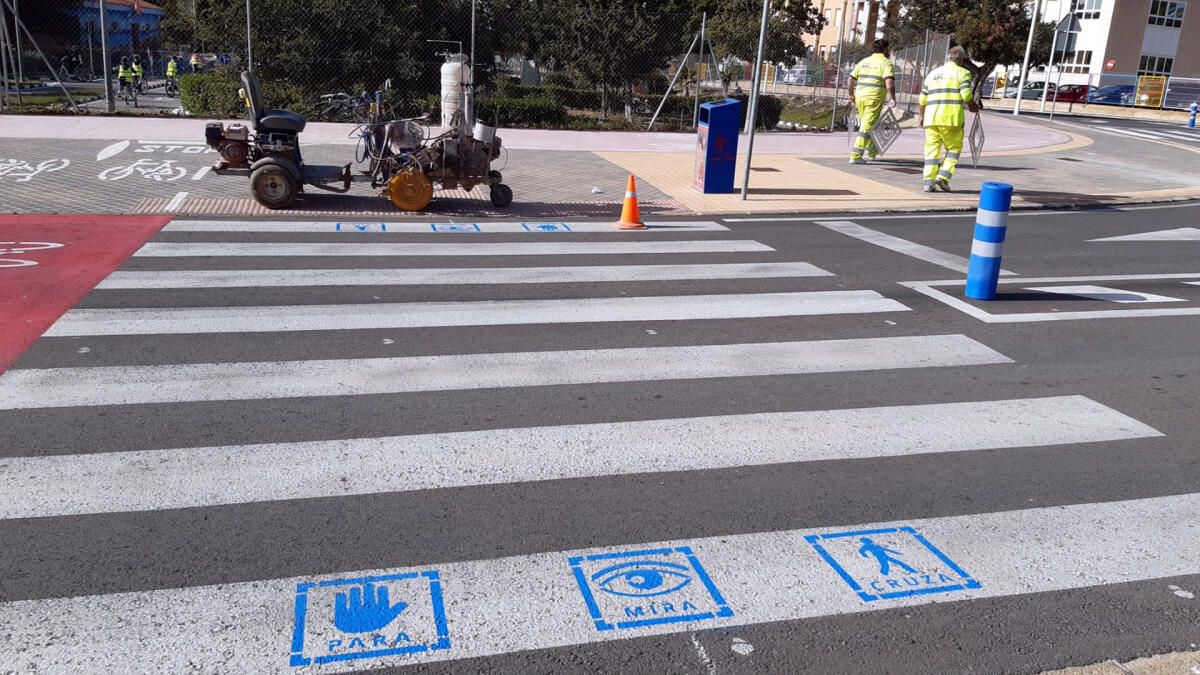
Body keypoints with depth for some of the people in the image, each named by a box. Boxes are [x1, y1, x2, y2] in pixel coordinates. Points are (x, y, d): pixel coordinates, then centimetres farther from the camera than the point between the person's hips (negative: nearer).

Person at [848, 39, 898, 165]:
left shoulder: (864, 61, 15)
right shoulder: (886, 62, -4)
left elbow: (851, 78, 15)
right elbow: (889, 81, -19)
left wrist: (851, 94, 27)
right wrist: (893, 98, -19)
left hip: (860, 97, 7)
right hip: (874, 98, -7)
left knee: (865, 124, 21)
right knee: (867, 127, -6)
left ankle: (872, 151, 38)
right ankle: (855, 156, -12)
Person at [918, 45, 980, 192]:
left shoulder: (933, 73, 19)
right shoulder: (962, 72, 4)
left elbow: (923, 98, 17)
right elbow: (966, 95, -7)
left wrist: (922, 115, 27)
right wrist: (973, 106, 11)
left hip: (931, 117, 4)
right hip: (952, 117, -4)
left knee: (932, 148, 6)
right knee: (953, 148, 6)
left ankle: (929, 182, -2)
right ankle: (943, 177, -9)